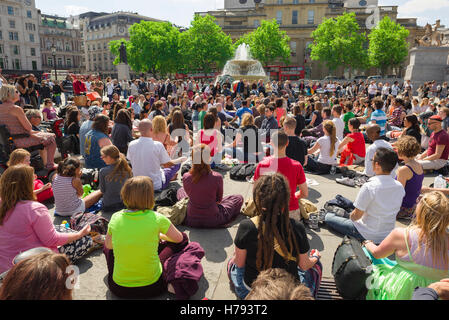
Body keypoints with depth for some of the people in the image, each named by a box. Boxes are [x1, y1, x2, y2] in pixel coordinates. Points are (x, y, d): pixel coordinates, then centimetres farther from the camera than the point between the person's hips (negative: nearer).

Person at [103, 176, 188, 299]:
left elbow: (108, 245, 10)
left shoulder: (115, 218, -10)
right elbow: (179, 238, 2)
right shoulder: (157, 218, -18)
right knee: (183, 239, 12)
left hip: (118, 288, 3)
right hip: (152, 287, -3)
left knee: (108, 245, 27)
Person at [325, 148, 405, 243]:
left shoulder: (369, 187, -28)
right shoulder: (400, 187, -9)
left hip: (367, 236, -6)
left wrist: (351, 216, 3)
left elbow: (356, 216, -20)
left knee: (328, 217, 6)